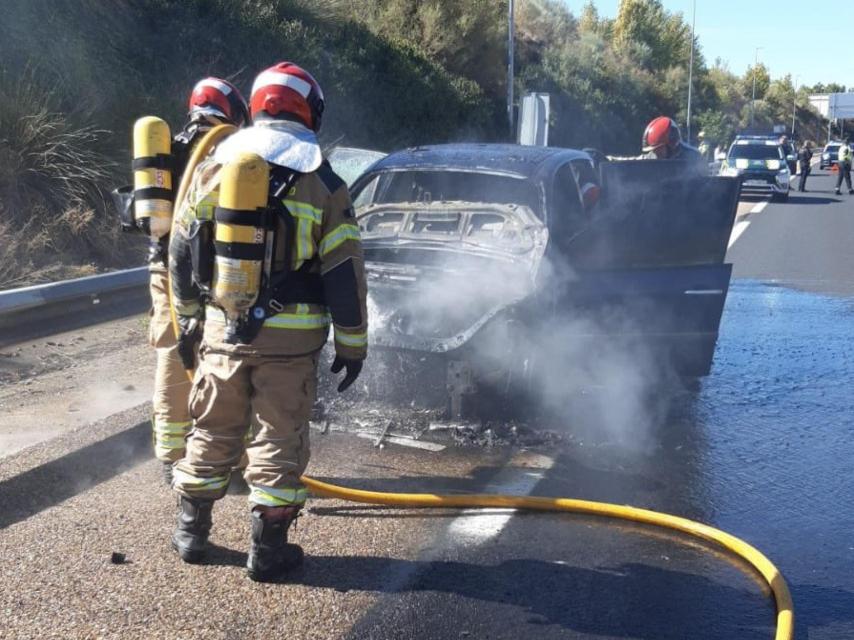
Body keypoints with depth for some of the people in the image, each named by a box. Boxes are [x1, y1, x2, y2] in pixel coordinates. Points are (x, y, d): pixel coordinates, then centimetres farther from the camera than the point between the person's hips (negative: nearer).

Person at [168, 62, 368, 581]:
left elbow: (182, 251, 9)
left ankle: (192, 532, 29)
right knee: (280, 439, 7)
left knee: (213, 431, 17)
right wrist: (352, 344, 2)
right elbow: (345, 273, -6)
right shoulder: (324, 184, -5)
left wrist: (188, 318, 20)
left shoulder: (216, 166, 4)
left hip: (224, 327, 3)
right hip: (291, 337, -3)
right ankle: (268, 549, 13)